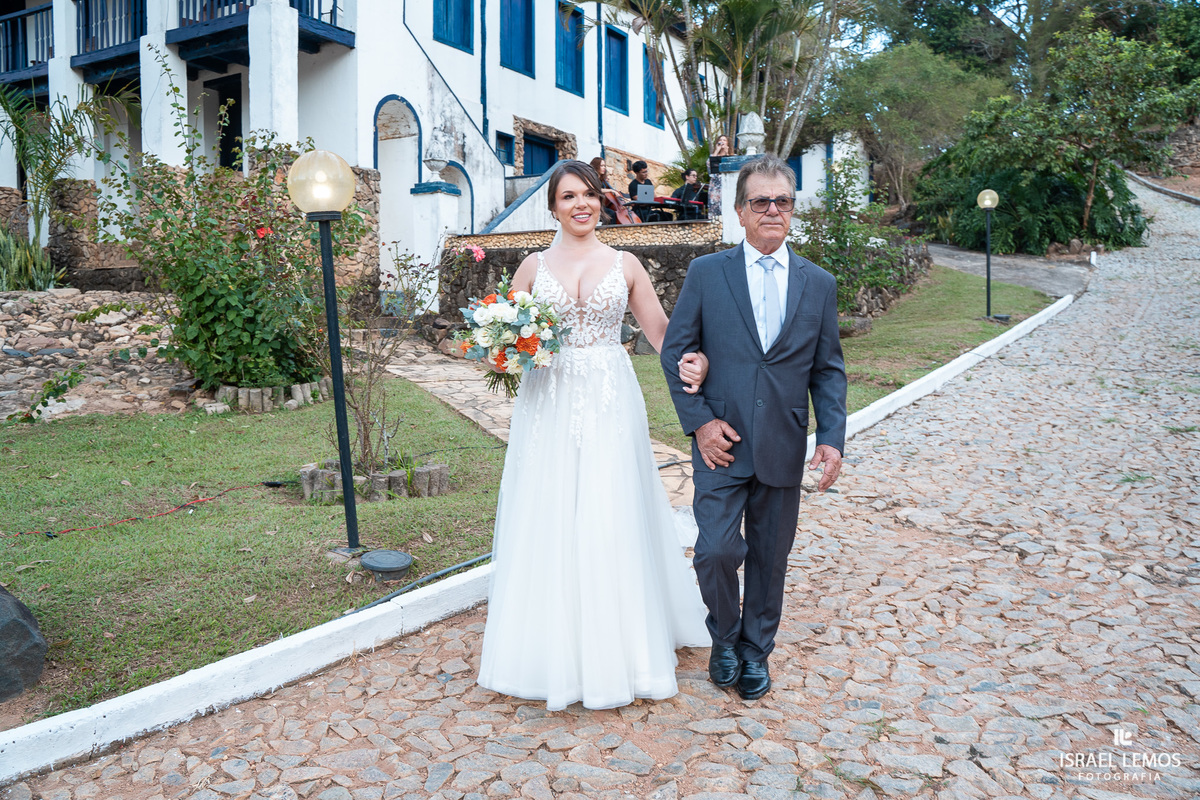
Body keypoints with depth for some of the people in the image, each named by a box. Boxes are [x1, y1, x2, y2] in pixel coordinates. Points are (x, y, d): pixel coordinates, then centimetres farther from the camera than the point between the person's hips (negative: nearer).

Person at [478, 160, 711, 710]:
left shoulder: (626, 266, 8)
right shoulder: (534, 266, 8)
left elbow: (662, 330, 4)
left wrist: (691, 358, -17)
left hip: (609, 405, -1)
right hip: (548, 403, 1)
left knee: (610, 522, -1)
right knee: (545, 521, 3)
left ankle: (615, 650, 15)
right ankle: (553, 649, 18)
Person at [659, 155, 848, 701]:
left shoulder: (819, 284, 6)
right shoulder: (706, 273, 0)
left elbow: (828, 369, 7)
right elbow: (674, 350, 1)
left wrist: (832, 438, -4)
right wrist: (698, 421, -8)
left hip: (784, 448, 2)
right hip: (722, 442, -2)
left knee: (771, 557, 12)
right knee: (717, 550, -9)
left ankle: (756, 649, 34)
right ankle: (724, 635, 21)